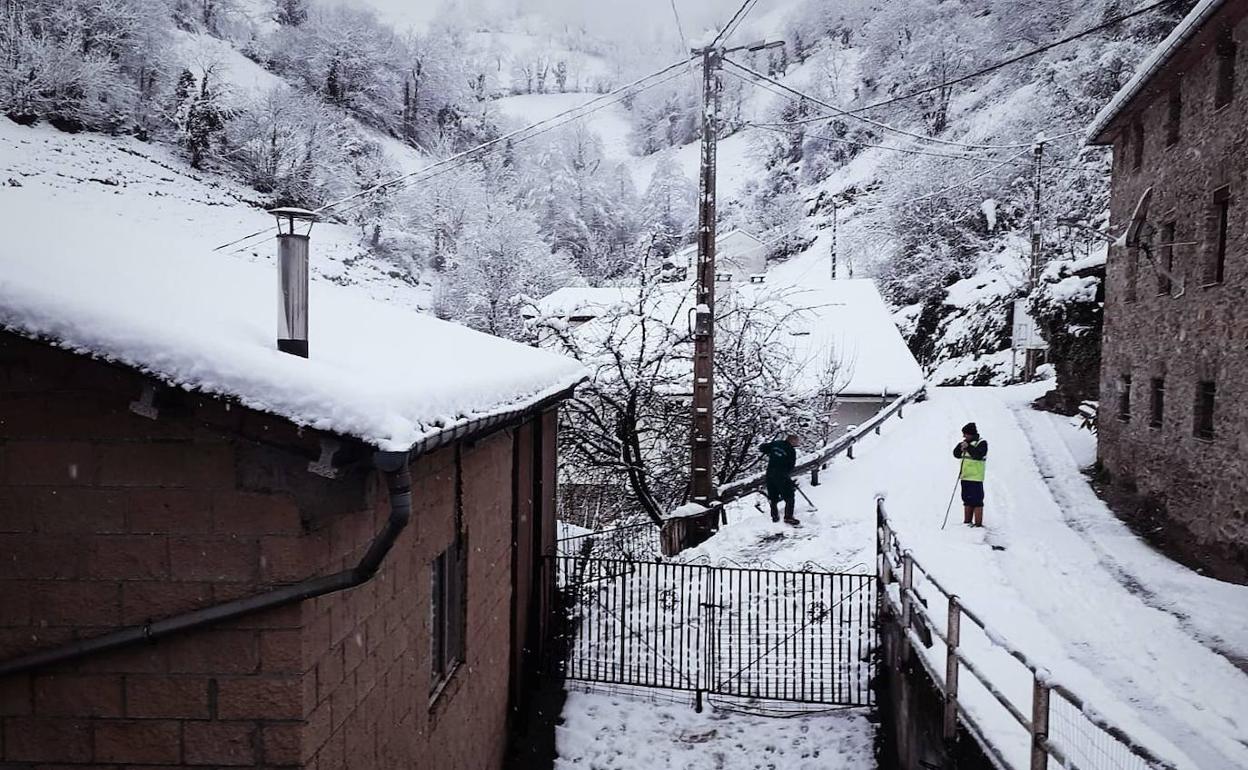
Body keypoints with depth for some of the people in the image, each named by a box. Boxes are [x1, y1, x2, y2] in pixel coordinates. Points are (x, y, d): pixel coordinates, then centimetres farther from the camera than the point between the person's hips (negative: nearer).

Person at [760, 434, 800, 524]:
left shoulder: (775, 444, 6)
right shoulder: (791, 451, -6)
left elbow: (761, 448, 12)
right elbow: (791, 467, -2)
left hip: (769, 473, 6)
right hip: (781, 476, -6)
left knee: (773, 497, 17)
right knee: (789, 496, 4)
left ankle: (774, 516, 22)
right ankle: (788, 517, -2)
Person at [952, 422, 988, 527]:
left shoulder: (982, 443, -5)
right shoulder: (966, 443, 15)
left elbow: (979, 455, -21)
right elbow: (957, 454, 10)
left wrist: (968, 447, -25)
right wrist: (960, 447, -7)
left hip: (976, 478, -7)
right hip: (965, 477, 7)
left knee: (976, 501, -7)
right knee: (967, 500, 13)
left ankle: (978, 523, -4)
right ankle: (967, 521, 21)